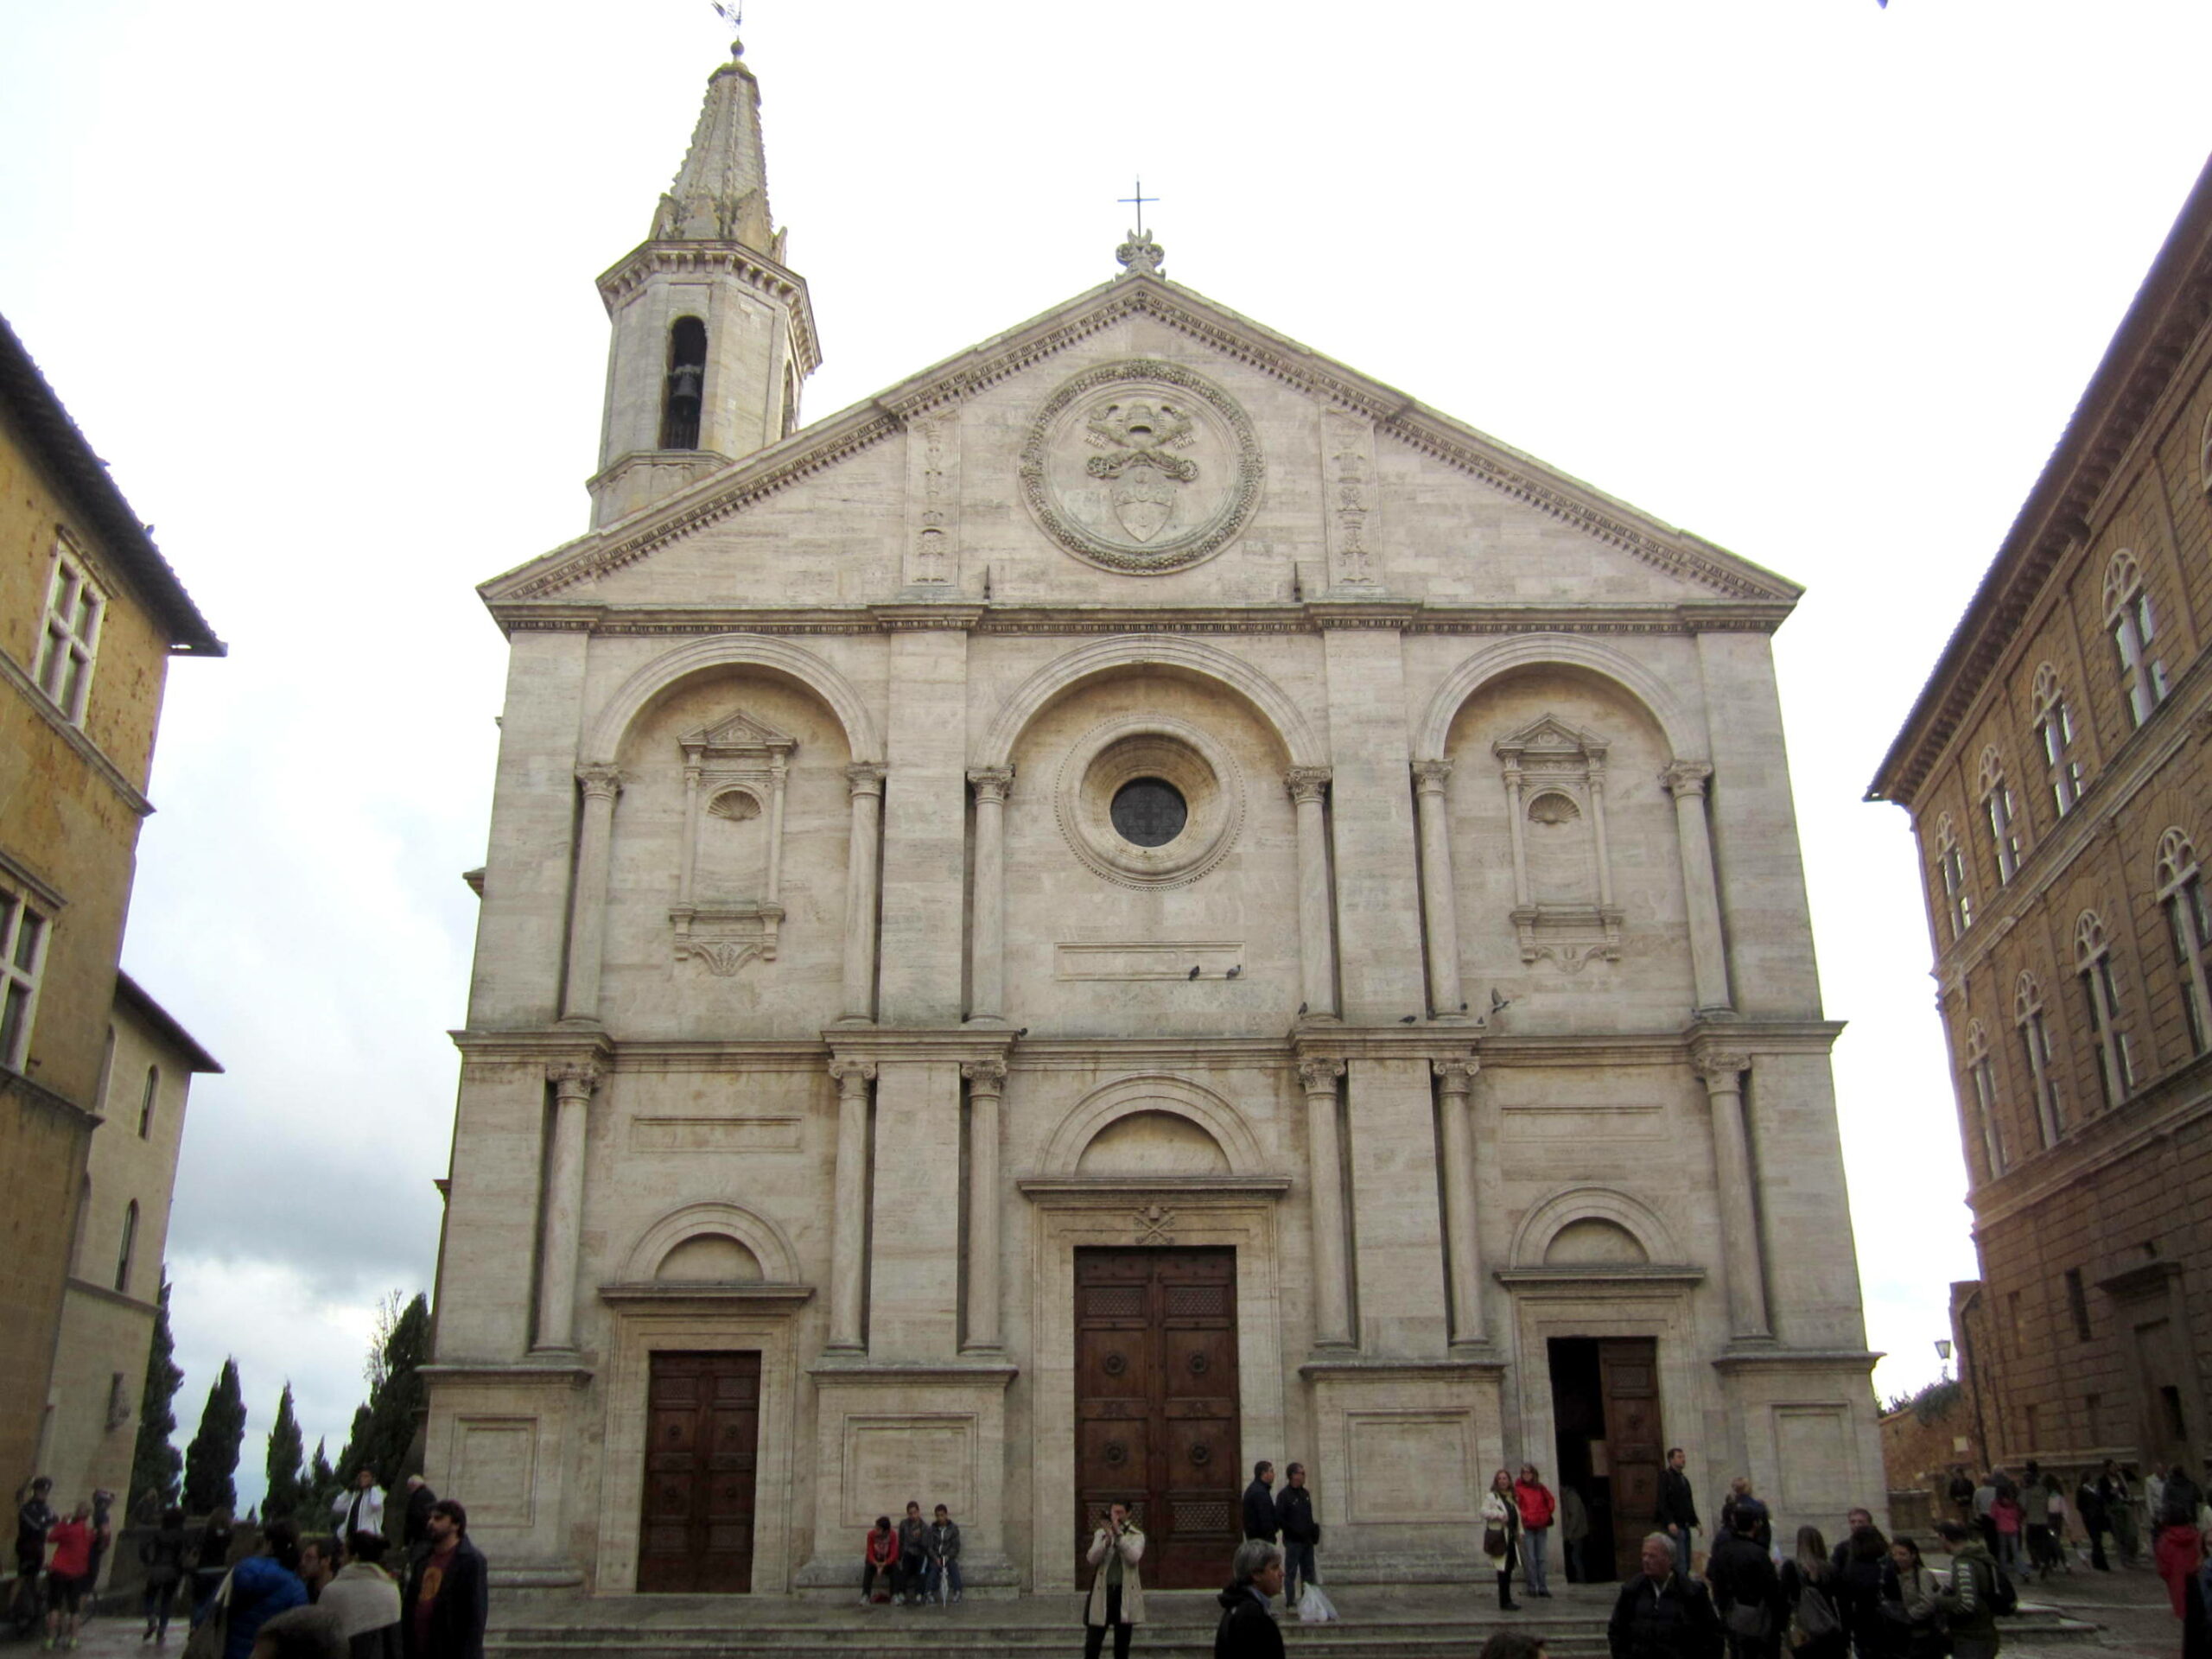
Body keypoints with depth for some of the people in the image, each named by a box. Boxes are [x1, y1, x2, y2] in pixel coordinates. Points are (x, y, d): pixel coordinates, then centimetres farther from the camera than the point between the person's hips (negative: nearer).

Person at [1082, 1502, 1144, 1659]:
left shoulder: (1136, 1536, 2)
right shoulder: (1100, 1533, 6)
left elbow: (1134, 1557, -16)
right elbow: (1092, 1558, -8)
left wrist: (1118, 1533, -22)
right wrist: (1107, 1540, -22)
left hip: (1125, 1594, 0)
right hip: (1102, 1592, 0)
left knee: (1122, 1645, 8)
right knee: (1092, 1643, -3)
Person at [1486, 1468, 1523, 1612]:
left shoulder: (1511, 1497, 20)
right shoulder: (1490, 1496, -2)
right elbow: (1484, 1512, -13)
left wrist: (1519, 1532, 14)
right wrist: (1499, 1515, -26)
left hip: (1511, 1537, 7)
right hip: (1499, 1537, -7)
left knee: (1509, 1569, 9)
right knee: (1503, 1570, -10)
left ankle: (1507, 1600, 16)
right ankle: (1504, 1602, -9)